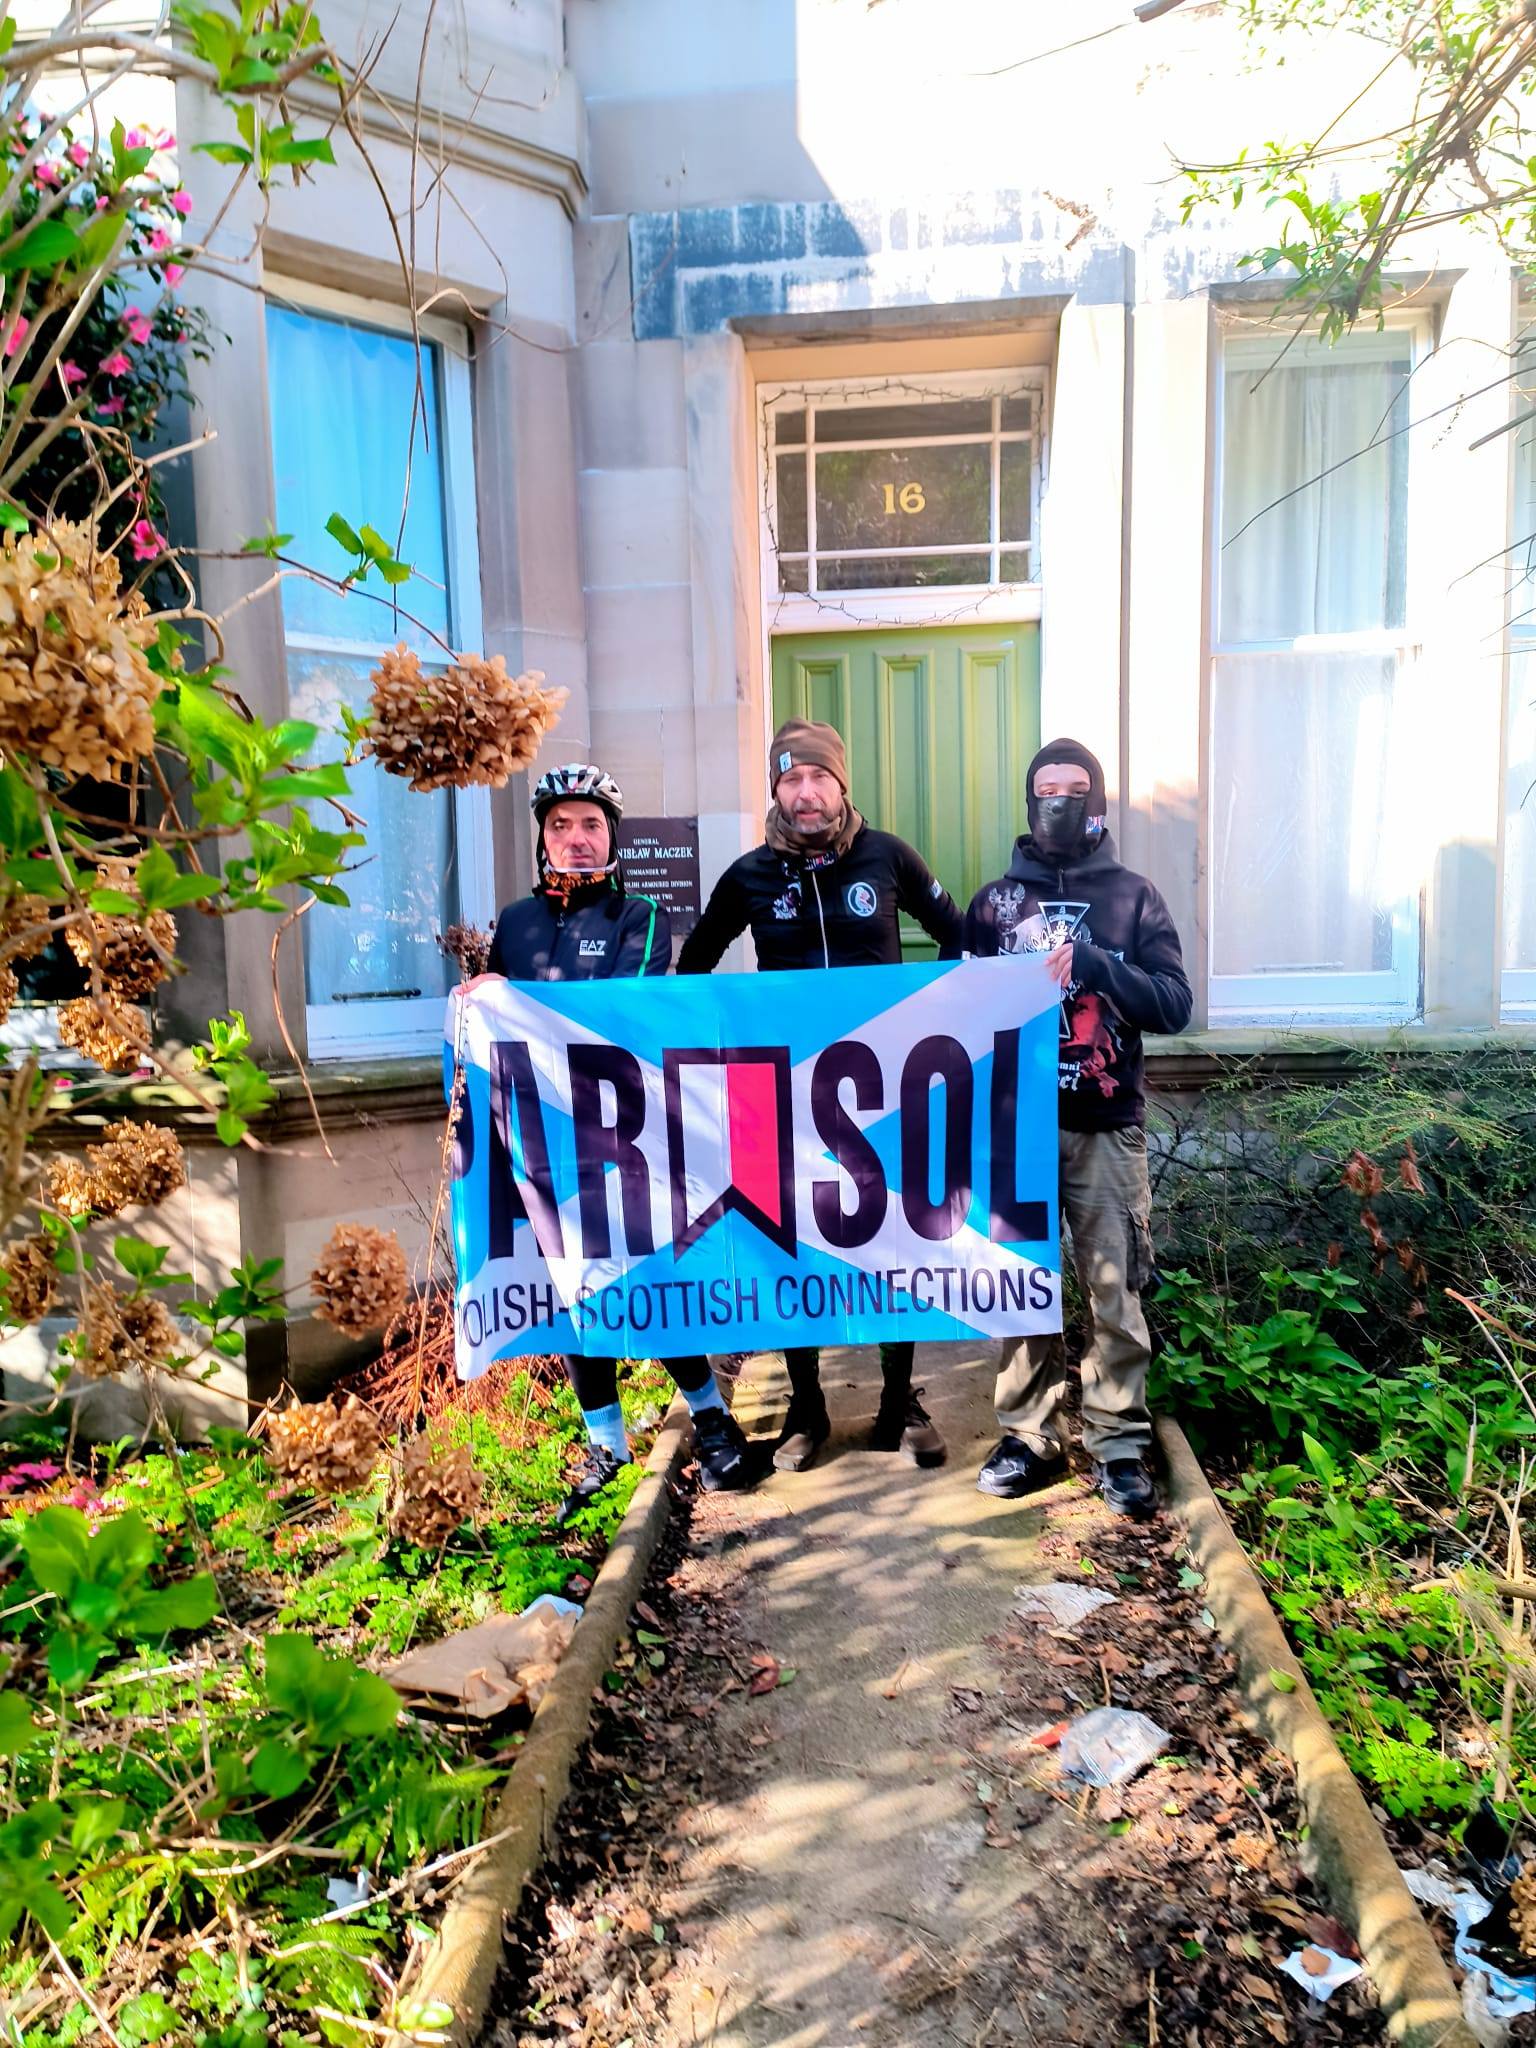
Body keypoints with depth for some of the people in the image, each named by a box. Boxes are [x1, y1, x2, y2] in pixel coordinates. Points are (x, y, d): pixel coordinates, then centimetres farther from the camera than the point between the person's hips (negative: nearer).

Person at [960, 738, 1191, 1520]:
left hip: (1106, 1128, -1)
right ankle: (1028, 1437, 17)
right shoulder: (994, 900, 9)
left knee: (1115, 1293, 1)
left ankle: (1118, 1446, 12)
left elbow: (1174, 1004, -3)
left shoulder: (1133, 895, 5)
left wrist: (1099, 967, -17)